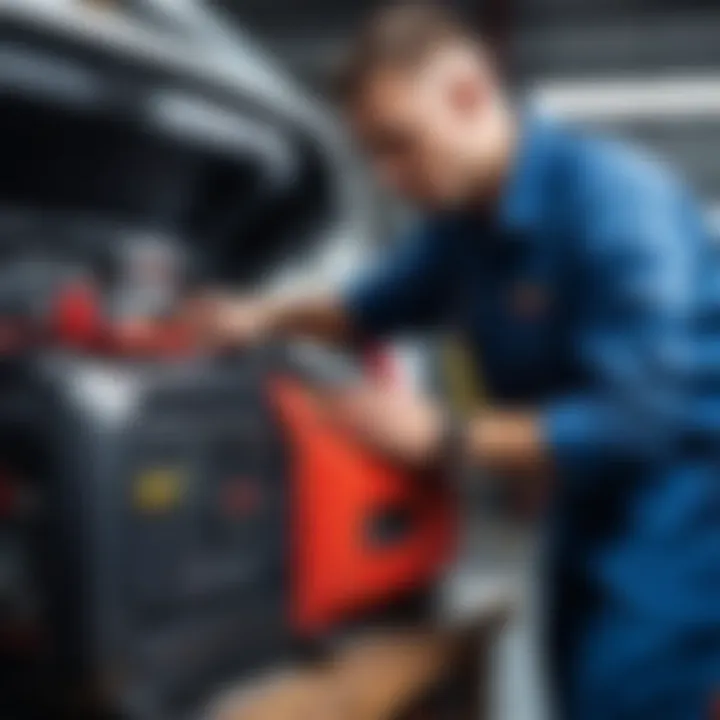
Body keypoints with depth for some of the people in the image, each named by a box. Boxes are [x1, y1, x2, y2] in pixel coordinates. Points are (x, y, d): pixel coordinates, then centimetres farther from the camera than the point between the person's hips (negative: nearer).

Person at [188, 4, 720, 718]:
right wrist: (268, 317, 3)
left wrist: (445, 437, -25)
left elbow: (638, 418, -29)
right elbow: (379, 305, 20)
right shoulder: (461, 217, 1)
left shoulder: (616, 198, -24)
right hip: (596, 488, 8)